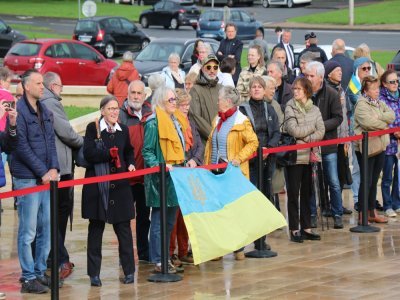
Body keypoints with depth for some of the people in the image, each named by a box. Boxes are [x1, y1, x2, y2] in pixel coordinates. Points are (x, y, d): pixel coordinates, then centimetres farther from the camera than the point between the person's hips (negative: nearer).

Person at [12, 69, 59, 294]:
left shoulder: (45, 112, 14)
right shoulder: (19, 111, -10)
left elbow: (51, 142, 14)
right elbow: (22, 147, -13)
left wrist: (54, 168, -1)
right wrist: (43, 172, -12)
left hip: (46, 177, 7)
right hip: (27, 178, -7)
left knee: (46, 229, 9)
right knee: (28, 231, -5)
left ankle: (40, 271, 18)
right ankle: (28, 277, -1)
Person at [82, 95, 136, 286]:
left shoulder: (123, 130, 10)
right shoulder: (93, 128, -4)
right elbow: (88, 153, -13)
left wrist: (130, 164, 6)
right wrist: (109, 153, -22)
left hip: (119, 185, 3)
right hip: (97, 184, -3)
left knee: (124, 228, 3)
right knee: (96, 228, 3)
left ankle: (129, 271, 11)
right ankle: (94, 274, 8)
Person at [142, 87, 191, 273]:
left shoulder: (178, 120, 15)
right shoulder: (154, 122, -11)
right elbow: (147, 151, -13)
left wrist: (185, 163, 15)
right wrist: (159, 166, -25)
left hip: (176, 174, 9)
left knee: (170, 221, 13)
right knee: (159, 220, -5)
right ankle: (157, 262, -1)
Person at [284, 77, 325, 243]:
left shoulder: (314, 109, 10)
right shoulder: (290, 108, -2)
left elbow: (321, 132, 1)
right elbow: (293, 130, -14)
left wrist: (306, 138, -12)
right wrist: (311, 128, -3)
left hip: (310, 156, 4)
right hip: (294, 156, -4)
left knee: (307, 192, 9)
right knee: (293, 193, 0)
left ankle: (306, 227, 15)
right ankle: (294, 229, 4)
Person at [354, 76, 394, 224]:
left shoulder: (380, 103, 14)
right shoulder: (361, 104, -11)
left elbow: (391, 115, 2)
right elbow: (367, 122, -25)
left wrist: (379, 117, -15)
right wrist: (384, 124, -10)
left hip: (380, 145, 8)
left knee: (374, 181, 13)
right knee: (367, 181, -6)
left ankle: (372, 212, 21)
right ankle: (362, 214, 0)